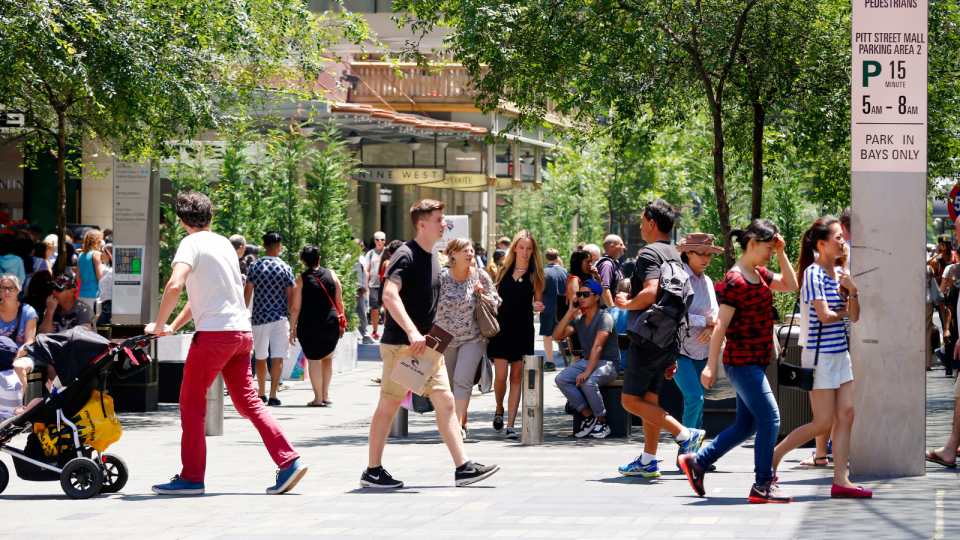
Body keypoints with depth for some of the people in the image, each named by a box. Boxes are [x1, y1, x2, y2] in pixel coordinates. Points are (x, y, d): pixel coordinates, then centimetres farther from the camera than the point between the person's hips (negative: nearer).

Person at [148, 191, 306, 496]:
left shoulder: (192, 244, -5)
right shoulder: (224, 243, 20)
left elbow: (175, 285, -20)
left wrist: (159, 325, -9)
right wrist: (174, 327, 30)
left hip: (214, 333, -7)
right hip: (242, 332, 7)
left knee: (191, 404, 3)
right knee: (248, 402, 10)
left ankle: (191, 478, 4)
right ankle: (289, 461, 0)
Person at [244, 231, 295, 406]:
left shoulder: (254, 266, -1)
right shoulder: (285, 268, -1)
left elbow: (247, 293, -1)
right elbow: (290, 296, 0)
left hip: (260, 318, 1)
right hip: (280, 318, -1)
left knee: (260, 357, 14)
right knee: (278, 358, -2)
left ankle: (262, 394, 24)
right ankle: (273, 396, -11)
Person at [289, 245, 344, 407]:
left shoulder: (301, 279, -4)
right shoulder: (331, 275, 3)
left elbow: (295, 307, -6)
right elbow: (339, 302, 5)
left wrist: (292, 329, 0)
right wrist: (342, 323, 15)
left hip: (308, 325, -3)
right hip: (331, 323, 3)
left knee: (313, 360, 3)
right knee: (327, 358, 18)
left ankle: (318, 398, 1)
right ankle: (325, 394, 17)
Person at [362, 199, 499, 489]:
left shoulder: (432, 257, 14)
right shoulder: (406, 255, -14)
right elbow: (389, 294, -27)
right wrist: (412, 332, -35)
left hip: (426, 344, 8)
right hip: (400, 344, -8)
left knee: (445, 401, 2)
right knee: (389, 405, -1)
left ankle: (464, 467, 0)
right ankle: (372, 472, 7)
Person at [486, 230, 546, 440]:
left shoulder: (535, 274, 3)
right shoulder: (505, 270, 7)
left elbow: (538, 302, 6)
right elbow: (495, 297, 13)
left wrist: (539, 306, -15)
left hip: (523, 330, 0)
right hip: (501, 328, 0)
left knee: (517, 376, -2)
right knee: (501, 375, -6)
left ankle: (510, 424, -1)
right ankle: (499, 410, 23)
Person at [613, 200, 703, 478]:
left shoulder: (649, 253, -13)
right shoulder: (675, 256, 16)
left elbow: (651, 293, -30)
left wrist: (627, 303, -10)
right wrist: (673, 355, 24)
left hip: (647, 338, -9)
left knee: (631, 400, -6)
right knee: (649, 398, 14)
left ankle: (685, 434, -15)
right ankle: (648, 460, 15)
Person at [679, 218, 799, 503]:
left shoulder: (759, 274, 12)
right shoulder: (735, 281, -16)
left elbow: (790, 285, 18)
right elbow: (721, 325, -17)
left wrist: (781, 253, 7)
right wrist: (711, 365, -18)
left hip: (756, 362, 10)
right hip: (742, 362, -10)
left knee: (746, 425, 12)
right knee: (770, 418, -11)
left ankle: (697, 462, 22)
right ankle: (763, 485, -7)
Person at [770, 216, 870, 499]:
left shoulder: (840, 273, 11)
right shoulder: (813, 274, -13)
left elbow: (854, 316, 8)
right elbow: (824, 315, -20)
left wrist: (852, 291, -9)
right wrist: (842, 311, -1)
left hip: (839, 352, 8)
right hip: (820, 354, -8)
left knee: (846, 416, 2)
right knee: (823, 423, -6)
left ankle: (840, 481, 3)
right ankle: (774, 455, 9)